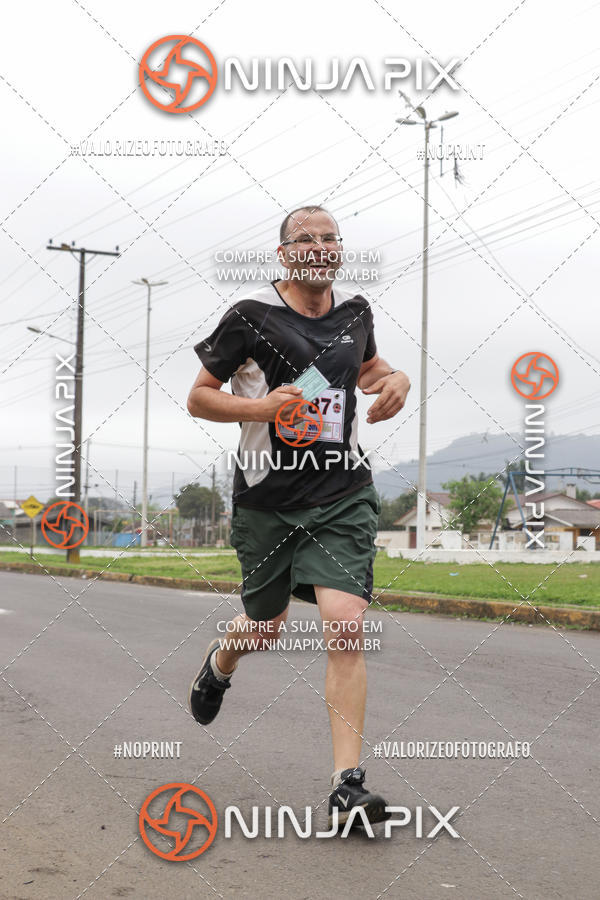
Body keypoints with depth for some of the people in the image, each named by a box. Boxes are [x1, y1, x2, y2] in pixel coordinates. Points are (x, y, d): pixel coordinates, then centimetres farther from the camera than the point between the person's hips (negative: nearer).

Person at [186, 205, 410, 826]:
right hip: (267, 499, -1)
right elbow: (198, 397, -1)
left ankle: (347, 784, -10)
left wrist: (395, 379, 4)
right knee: (264, 629, 16)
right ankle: (219, 663, 55)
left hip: (343, 497, 2)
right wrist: (259, 407, -19)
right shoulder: (250, 317, -7)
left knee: (345, 629, -15)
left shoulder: (354, 309, 6)